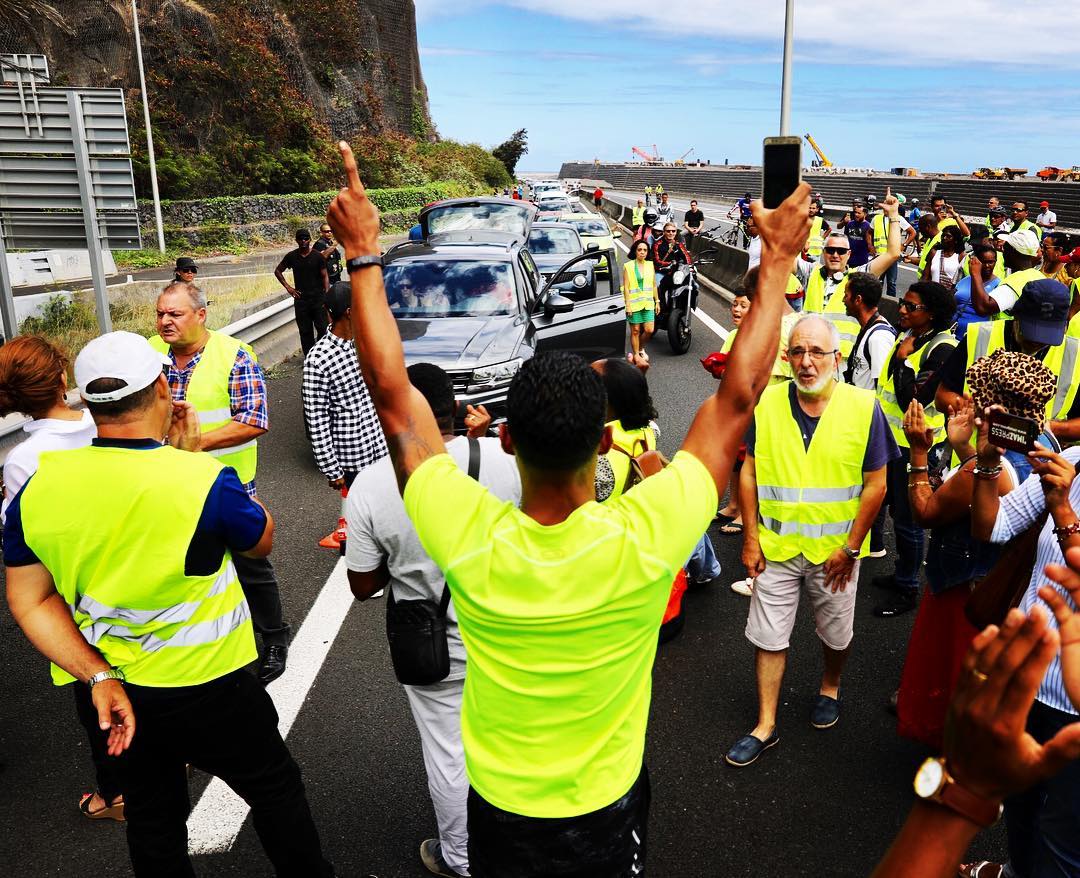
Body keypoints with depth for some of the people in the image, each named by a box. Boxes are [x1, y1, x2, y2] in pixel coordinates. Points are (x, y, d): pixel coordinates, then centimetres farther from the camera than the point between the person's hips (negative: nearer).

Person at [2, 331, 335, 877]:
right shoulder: (204, 481, -26)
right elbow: (262, 540, -6)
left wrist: (98, 677, -9)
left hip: (110, 690, 5)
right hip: (207, 690, -5)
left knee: (151, 817, 26)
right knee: (274, 789, 19)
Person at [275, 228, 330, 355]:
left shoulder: (317, 256, -1)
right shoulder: (291, 256, 4)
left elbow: (325, 276, 0)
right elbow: (277, 271, 17)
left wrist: (327, 296, -11)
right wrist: (287, 287, 5)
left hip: (318, 298, -1)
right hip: (300, 299, 2)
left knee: (322, 328, -5)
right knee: (305, 331, 5)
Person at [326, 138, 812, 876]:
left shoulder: (470, 542, -31)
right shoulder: (642, 540, -33)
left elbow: (391, 396, -20)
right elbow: (737, 398, -22)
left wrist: (364, 254, -12)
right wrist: (778, 262, -11)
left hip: (500, 814, 1)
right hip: (608, 813, 0)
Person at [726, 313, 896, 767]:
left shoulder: (863, 407, -12)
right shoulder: (766, 403, -8)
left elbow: (876, 484, -8)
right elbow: (749, 473, -2)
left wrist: (850, 548, -9)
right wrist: (750, 539, -4)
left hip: (836, 548, -1)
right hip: (776, 544, 1)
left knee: (836, 633, 19)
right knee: (768, 637, 8)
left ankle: (830, 688, 49)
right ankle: (765, 725, 24)